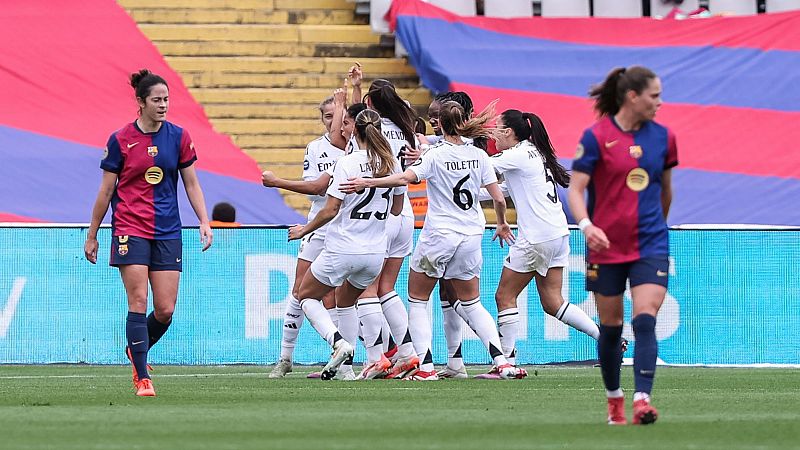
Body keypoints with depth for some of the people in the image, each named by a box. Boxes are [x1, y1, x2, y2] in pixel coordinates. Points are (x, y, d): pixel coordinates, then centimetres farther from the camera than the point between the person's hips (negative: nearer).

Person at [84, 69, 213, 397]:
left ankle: (136, 351, 27)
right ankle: (142, 378, -7)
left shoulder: (178, 137, 5)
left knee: (165, 310, -2)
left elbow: (191, 184, 11)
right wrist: (92, 236, 8)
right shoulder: (120, 140, -2)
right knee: (138, 302, -11)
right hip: (130, 230, -3)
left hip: (168, 233, 3)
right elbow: (106, 191, 4)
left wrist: (204, 221, -2)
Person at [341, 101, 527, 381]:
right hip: (470, 238, 5)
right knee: (472, 304, 17)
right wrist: (502, 223, 22)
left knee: (417, 302, 9)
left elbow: (405, 178, -26)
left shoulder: (436, 155, -10)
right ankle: (502, 362, 2)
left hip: (438, 237, -4)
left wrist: (367, 183, -26)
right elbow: (498, 198, 4)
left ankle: (426, 367, -4)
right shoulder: (478, 155, 2)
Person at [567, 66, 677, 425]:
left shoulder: (663, 137, 5)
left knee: (645, 320, -15)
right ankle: (614, 398, 25)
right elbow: (575, 188, -9)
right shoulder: (596, 137, -7)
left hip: (650, 246, 2)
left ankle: (642, 401, -22)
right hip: (606, 245, -2)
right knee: (610, 327, 7)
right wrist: (586, 225, -25)